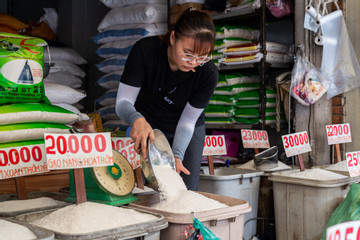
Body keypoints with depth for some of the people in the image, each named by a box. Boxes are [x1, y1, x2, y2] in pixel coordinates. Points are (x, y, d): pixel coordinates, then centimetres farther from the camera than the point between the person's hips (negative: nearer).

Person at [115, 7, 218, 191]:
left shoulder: (208, 74, -26)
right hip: (147, 126, -1)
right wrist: (137, 119, -48)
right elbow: (123, 101, -26)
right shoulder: (145, 50, -28)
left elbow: (187, 122, -18)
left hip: (188, 133, 1)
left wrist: (177, 155, -34)